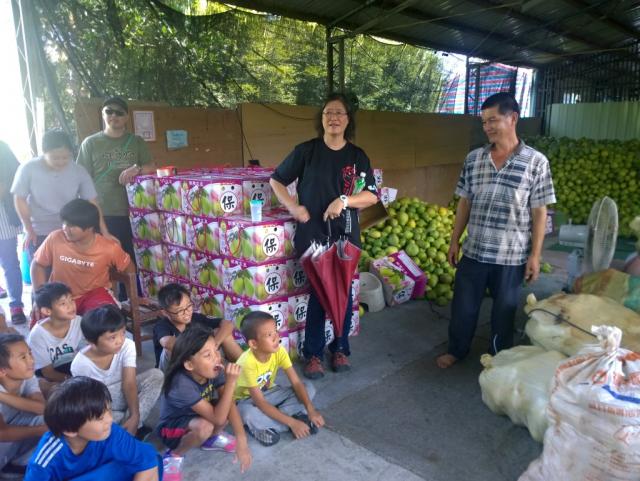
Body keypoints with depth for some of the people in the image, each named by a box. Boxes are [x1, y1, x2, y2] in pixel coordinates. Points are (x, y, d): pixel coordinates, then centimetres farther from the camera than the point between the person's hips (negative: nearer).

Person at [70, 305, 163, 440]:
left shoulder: (127, 346, -22)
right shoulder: (80, 364, -26)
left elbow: (129, 383, -22)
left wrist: (135, 416, -32)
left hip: (123, 393, 3)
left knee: (156, 375, -21)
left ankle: (128, 429, -23)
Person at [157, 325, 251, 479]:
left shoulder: (214, 370, -22)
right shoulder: (182, 385, -38)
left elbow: (229, 404, -22)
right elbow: (218, 419, -36)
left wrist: (241, 441, -31)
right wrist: (230, 382, -44)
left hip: (196, 417, 6)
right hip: (172, 428, -6)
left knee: (228, 406, -21)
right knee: (205, 426, -35)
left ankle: (211, 438, 10)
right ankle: (175, 454, -3)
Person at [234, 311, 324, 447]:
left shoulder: (279, 351, -19)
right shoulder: (248, 363, -34)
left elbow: (296, 383, -16)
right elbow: (260, 403, -32)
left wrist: (311, 410, -31)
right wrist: (292, 422, -35)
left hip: (268, 393, 6)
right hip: (247, 400, -6)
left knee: (309, 388, -11)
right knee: (249, 414, -41)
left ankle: (264, 427, -17)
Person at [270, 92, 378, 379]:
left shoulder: (357, 156, 3)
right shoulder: (306, 151, -2)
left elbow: (372, 196, 1)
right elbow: (276, 180, 5)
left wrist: (344, 200, -16)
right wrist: (293, 207, -9)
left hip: (345, 236, 2)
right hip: (312, 235, -2)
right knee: (318, 294, 4)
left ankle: (340, 349, 29)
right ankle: (313, 354, 21)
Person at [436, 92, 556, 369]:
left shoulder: (536, 162, -8)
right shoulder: (473, 159, 1)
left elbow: (539, 212, -6)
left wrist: (535, 255, -7)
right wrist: (454, 241, 7)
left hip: (512, 256, -2)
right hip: (474, 251, 3)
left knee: (503, 311, 14)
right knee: (463, 306, 14)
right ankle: (457, 349, 37)